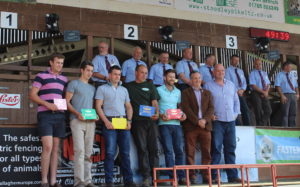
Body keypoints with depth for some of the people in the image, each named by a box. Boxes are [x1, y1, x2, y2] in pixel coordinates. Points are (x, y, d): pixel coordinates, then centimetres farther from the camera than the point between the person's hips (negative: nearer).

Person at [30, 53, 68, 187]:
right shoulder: (41, 76, 0)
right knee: (48, 147, -13)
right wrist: (47, 104, -17)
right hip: (45, 115, -5)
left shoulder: (64, 79, 16)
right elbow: (32, 95, -5)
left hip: (59, 116, 5)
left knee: (55, 148, 5)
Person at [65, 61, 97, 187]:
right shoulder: (74, 84, 5)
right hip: (77, 120, -6)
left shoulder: (92, 88, 23)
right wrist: (77, 113, -16)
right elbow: (67, 102, -2)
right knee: (80, 150, -13)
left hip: (90, 122, 6)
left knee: (88, 152, 5)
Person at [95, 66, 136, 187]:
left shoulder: (124, 90, 20)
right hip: (110, 122, -4)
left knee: (125, 152, 2)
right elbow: (98, 106, -1)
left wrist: (129, 120, 3)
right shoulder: (102, 89, 7)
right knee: (110, 153, -7)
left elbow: (128, 107, 19)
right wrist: (106, 121, -11)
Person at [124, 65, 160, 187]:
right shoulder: (128, 87, 12)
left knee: (153, 148, 0)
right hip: (137, 121, -2)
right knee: (142, 148, -5)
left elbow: (154, 102, 6)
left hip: (150, 120, 2)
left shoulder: (150, 86, 17)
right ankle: (146, 177, -4)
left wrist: (156, 113, -13)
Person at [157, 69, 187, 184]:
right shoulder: (159, 90, 4)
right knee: (168, 151, -6)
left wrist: (183, 114, 3)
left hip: (176, 123, 4)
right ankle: (172, 176, -5)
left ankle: (181, 177, 4)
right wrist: (160, 115, -15)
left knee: (179, 150, 1)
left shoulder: (178, 92, 18)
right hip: (164, 124, -4)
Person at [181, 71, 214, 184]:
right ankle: (191, 177, -1)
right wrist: (197, 121, -13)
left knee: (206, 152, 0)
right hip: (191, 126, -3)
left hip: (205, 126, 3)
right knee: (190, 153, -4)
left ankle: (206, 176, 3)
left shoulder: (207, 93, 20)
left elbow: (211, 108, 9)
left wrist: (205, 120, -8)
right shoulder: (186, 93, 8)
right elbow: (186, 109, -4)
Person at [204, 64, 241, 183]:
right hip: (217, 121, -5)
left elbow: (236, 100, 21)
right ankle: (213, 176, -3)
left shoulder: (231, 85, 18)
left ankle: (232, 176, 10)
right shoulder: (208, 86, 4)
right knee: (216, 148, -7)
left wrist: (236, 113, 9)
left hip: (230, 121, 5)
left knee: (231, 148, 6)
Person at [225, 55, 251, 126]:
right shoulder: (228, 70, -2)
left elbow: (244, 82, 14)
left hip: (241, 93, 6)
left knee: (246, 110, 2)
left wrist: (242, 89, -7)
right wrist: (237, 91, -16)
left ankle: (248, 127, 6)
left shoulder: (240, 71, 19)